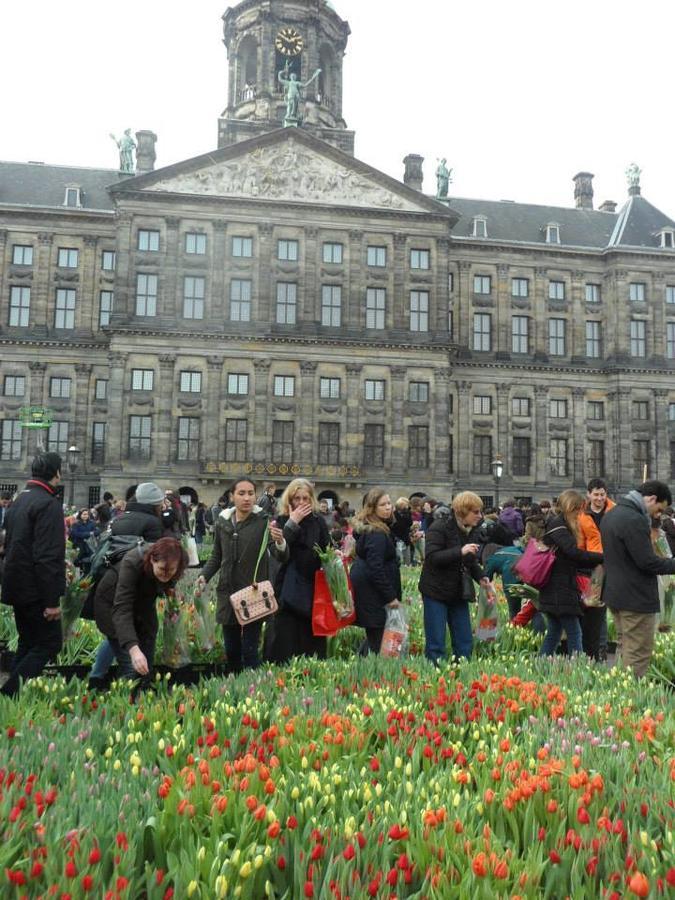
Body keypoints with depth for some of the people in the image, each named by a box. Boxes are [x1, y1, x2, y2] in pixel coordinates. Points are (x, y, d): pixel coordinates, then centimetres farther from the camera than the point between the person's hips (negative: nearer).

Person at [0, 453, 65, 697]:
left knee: (27, 644, 17)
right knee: (50, 643, -2)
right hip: (36, 591, -9)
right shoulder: (49, 504, -17)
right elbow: (48, 557, -23)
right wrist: (52, 600, -22)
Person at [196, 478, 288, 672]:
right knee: (231, 649, 13)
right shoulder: (222, 522, 5)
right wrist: (204, 575, -1)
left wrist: (280, 542, -40)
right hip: (227, 594, 4)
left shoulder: (263, 522, -8)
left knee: (249, 650, -3)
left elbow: (282, 557, -18)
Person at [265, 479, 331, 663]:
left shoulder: (318, 521, 5)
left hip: (312, 588, 2)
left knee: (311, 639, 8)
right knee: (285, 639, -2)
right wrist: (292, 523, -18)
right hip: (288, 590, -2)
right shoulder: (282, 521, -1)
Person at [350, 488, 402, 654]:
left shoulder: (366, 528, 13)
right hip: (373, 592, -10)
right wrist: (391, 597, -19)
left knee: (373, 636, 17)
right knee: (377, 640, -4)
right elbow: (376, 568, -22)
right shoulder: (376, 533, -18)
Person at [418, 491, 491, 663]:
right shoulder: (439, 528, -14)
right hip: (436, 591, -7)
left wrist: (481, 577, -1)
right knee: (436, 643, -4)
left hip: (459, 593, 7)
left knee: (465, 643, 9)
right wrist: (460, 552, -32)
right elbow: (432, 557, -24)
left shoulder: (473, 531, 9)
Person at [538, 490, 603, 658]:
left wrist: (597, 562, 8)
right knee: (574, 633, -6)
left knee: (554, 633, 12)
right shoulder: (557, 525, -11)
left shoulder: (561, 524, 18)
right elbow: (574, 552, -23)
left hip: (555, 591, 9)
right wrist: (603, 557, -16)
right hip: (560, 591, -9)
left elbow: (571, 560, 18)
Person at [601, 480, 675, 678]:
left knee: (624, 647, 19)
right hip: (636, 598, -10)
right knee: (638, 654, -3)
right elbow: (648, 562, -22)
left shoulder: (611, 515, 12)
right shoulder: (634, 520, -21)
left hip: (615, 593, 10)